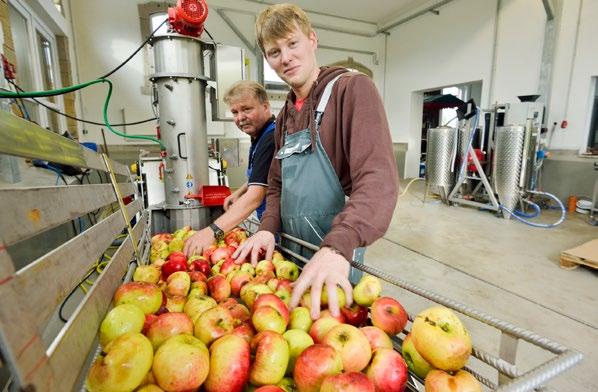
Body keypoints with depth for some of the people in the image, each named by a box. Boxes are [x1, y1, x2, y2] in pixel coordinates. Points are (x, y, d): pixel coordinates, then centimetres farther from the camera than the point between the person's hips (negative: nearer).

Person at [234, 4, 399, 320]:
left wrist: (337, 247, -38)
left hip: (336, 257, -7)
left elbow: (378, 179, -25)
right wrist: (268, 228, -5)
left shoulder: (352, 89, -11)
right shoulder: (285, 116, 12)